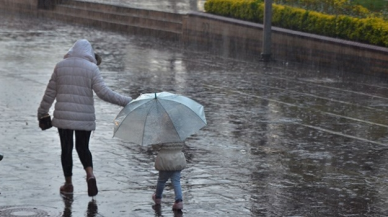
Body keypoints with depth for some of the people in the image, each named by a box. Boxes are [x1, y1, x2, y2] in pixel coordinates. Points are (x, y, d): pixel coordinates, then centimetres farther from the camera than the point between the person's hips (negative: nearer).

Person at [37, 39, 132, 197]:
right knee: (83, 147, 14)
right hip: (84, 117, -1)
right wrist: (125, 101, -5)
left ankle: (68, 184, 18)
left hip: (63, 116, 1)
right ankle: (90, 174, -10)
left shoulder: (60, 66, 2)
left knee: (66, 148, 12)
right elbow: (103, 92, -12)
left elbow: (50, 92, 6)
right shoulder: (91, 68, -5)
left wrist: (42, 111, 17)